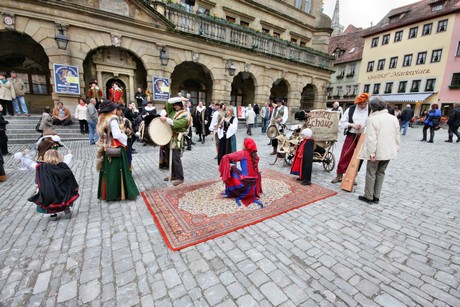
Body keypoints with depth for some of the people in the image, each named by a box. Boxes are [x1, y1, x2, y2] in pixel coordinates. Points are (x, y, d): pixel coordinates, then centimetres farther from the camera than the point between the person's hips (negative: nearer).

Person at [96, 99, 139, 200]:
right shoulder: (113, 119, -15)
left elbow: (102, 134, 14)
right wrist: (125, 137, -5)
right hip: (116, 149, -8)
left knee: (108, 171, 13)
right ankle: (118, 193, 8)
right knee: (117, 171, 0)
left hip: (106, 149, 8)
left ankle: (107, 193, 23)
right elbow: (117, 135, -22)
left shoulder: (102, 119, 10)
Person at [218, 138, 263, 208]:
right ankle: (254, 199, 18)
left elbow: (226, 157, -9)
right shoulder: (255, 156, 7)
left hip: (244, 182, -7)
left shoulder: (242, 153, -9)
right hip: (253, 183, 7)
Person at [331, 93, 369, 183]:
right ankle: (339, 175, 13)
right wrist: (352, 124, -13)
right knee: (345, 156, 1)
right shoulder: (351, 109, 0)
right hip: (351, 136, 0)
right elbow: (342, 122, 3)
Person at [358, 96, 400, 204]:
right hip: (389, 151, 7)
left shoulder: (372, 119, -14)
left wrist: (371, 153, -17)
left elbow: (371, 138, -19)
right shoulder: (394, 118, 8)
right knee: (380, 172, 15)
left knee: (371, 173, 4)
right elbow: (397, 136, 12)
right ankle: (376, 196, 21)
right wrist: (396, 149, 19)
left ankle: (369, 197, 11)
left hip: (377, 152, -6)